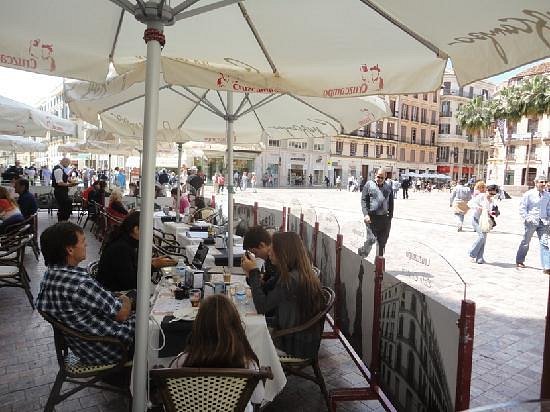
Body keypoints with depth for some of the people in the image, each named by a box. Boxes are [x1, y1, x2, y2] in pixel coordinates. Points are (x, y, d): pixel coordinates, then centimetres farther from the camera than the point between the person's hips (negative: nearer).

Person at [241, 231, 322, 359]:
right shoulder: (302, 274, 2)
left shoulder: (291, 279, -27)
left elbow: (262, 307, -20)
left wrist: (253, 272, -16)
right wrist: (251, 275, 1)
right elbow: (269, 297, 8)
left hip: (296, 345, -8)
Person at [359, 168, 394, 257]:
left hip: (384, 218, 4)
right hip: (372, 217, -4)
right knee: (371, 239, -12)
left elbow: (391, 202, 16)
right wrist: (366, 214, -14)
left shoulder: (388, 187, 12)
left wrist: (390, 216, 9)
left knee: (382, 242, 8)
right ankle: (362, 255, 10)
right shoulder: (369, 185, 1)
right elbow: (363, 200, -3)